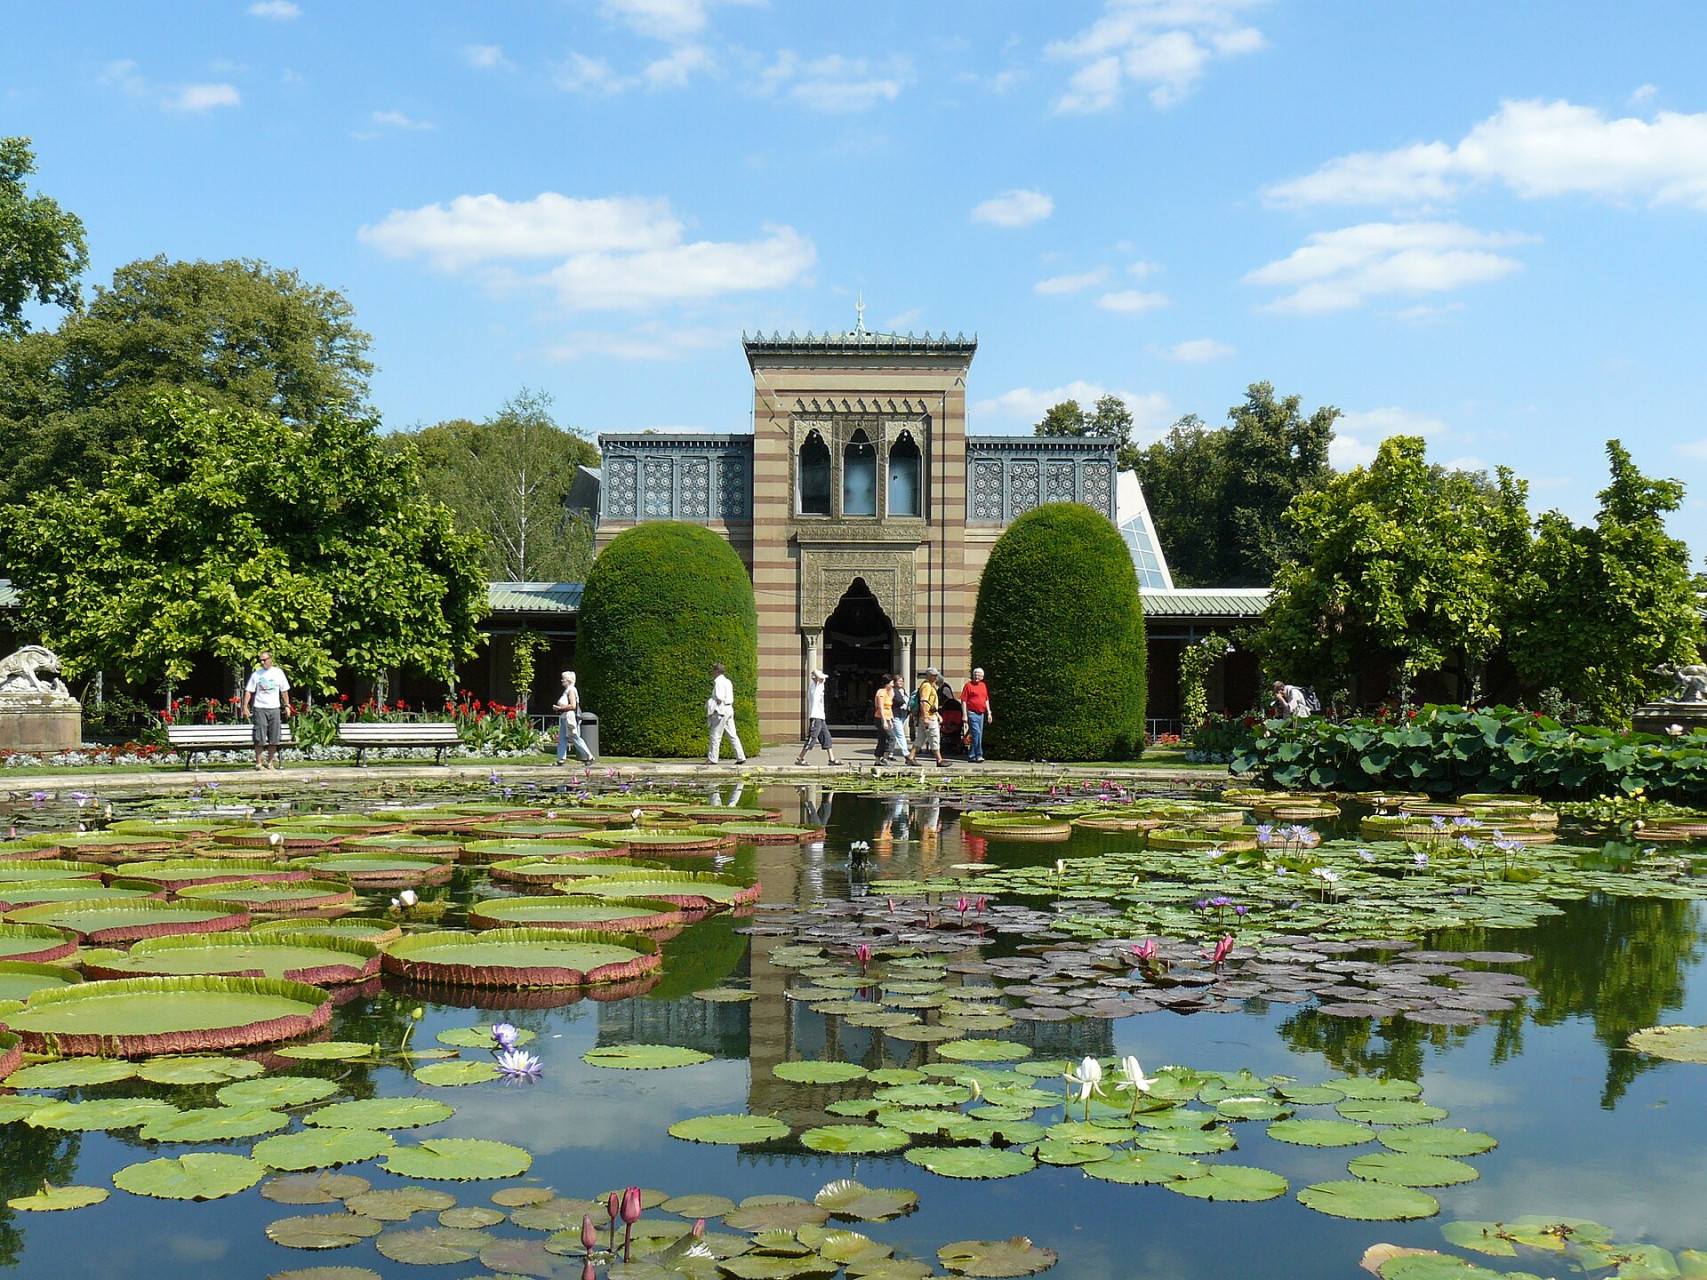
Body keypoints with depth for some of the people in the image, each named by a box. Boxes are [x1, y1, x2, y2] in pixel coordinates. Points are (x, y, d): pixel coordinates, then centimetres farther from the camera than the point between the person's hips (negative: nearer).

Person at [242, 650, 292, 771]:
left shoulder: (278, 673, 8)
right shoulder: (256, 674, 2)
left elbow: (284, 691, 14)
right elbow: (249, 691, 1)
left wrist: (287, 706, 9)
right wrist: (245, 706, -8)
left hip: (274, 708, 2)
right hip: (259, 708, -2)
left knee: (274, 738, 3)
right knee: (260, 738, -4)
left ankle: (270, 763, 12)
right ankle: (258, 763, 1)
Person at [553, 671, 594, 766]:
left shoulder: (571, 690, -12)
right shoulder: (566, 690, 17)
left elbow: (573, 705, -20)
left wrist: (560, 708, -16)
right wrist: (558, 708, 11)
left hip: (570, 717, -10)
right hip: (564, 718, 10)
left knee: (575, 738, -7)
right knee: (562, 739, 6)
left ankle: (589, 757, -3)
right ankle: (561, 759, 6)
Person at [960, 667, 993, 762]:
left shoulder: (983, 685, 16)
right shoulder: (968, 685, -4)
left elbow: (986, 700, 22)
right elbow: (963, 701, -6)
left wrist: (989, 713, 16)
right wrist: (965, 715, -12)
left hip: (981, 714, 7)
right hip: (972, 713, -7)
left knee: (978, 736, 8)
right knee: (977, 733, -16)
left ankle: (971, 756, 15)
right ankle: (978, 756, -17)